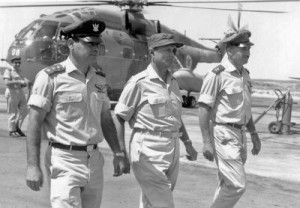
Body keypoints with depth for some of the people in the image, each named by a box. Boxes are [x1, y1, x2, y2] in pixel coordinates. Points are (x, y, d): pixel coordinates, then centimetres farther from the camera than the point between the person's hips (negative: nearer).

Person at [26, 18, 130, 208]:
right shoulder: (51, 77, -9)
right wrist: (33, 166, -17)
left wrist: (118, 153, 11)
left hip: (94, 160, 6)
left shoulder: (99, 79, 10)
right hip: (64, 160, -6)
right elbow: (35, 123, -11)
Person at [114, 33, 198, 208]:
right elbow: (119, 118, -8)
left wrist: (188, 143, 17)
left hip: (172, 149, 7)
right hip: (148, 152, -7)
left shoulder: (173, 83, 14)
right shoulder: (139, 82, -9)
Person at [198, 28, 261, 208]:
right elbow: (204, 108, -16)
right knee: (237, 185, -11)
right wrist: (206, 142, -19)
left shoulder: (244, 74, 12)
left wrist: (254, 134, 20)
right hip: (223, 135, -8)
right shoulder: (217, 75, -15)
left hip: (240, 134, 9)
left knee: (227, 185, 14)